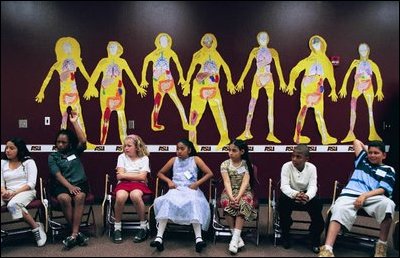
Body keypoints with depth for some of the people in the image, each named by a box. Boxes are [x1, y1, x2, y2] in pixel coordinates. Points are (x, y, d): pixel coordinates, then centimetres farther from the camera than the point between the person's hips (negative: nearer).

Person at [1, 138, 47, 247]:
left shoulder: (29, 162, 5)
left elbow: (31, 184, -4)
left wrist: (14, 192, -16)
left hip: (26, 192, -4)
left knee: (13, 205, -37)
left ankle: (36, 227, -21)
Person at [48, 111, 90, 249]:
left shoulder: (75, 152, 13)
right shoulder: (52, 156, 10)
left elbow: (83, 140, -6)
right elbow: (57, 175, -3)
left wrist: (75, 122, -5)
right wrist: (69, 186, -18)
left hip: (79, 183, 1)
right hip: (61, 185, 0)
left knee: (79, 197, -34)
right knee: (64, 198, -34)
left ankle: (74, 234, -34)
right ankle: (77, 232, -25)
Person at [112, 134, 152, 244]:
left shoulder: (144, 158, 5)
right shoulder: (122, 157, 8)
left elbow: (142, 177, -7)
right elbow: (119, 176, -2)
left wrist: (124, 174, -6)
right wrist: (135, 175, -7)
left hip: (139, 184, -1)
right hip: (124, 184, 1)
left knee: (135, 195, -37)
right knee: (120, 197, -34)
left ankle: (143, 226, -16)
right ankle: (117, 227, -11)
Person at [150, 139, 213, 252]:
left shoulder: (195, 159, 9)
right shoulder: (174, 160, 15)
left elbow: (209, 173, 5)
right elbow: (160, 173, 22)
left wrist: (197, 183, -8)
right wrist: (169, 181, 2)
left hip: (191, 189, -2)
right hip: (176, 189, 2)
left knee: (194, 202, -35)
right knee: (166, 201, -31)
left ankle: (198, 238, -41)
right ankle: (159, 237, -36)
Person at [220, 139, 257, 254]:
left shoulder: (248, 164, -2)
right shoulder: (225, 164, 0)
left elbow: (245, 182, -15)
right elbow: (227, 182, -12)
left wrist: (238, 197, -30)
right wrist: (231, 197, -29)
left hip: (244, 192, -1)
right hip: (229, 192, 1)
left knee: (243, 203, -34)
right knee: (227, 203, -33)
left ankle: (235, 238, -34)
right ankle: (238, 237, -25)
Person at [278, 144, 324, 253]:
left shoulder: (311, 167, -10)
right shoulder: (286, 166, -16)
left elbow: (313, 187, -20)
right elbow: (284, 186, -25)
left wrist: (307, 196, -44)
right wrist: (295, 194, -48)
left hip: (306, 196, 1)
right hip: (291, 195, -1)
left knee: (317, 202, -29)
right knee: (282, 200, -33)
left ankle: (315, 239, -8)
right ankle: (285, 235, -8)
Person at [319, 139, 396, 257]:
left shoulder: (389, 170, 17)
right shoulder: (363, 160, 27)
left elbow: (383, 190, 0)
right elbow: (356, 141, 39)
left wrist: (365, 195, -14)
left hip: (372, 197, -1)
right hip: (350, 194, 1)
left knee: (387, 203, -35)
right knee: (339, 210, -31)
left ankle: (382, 244, -20)